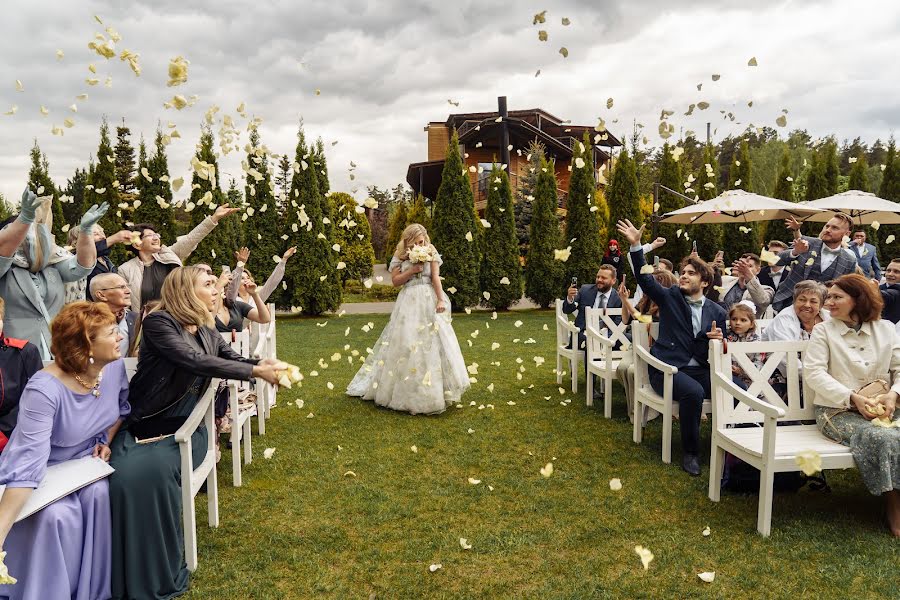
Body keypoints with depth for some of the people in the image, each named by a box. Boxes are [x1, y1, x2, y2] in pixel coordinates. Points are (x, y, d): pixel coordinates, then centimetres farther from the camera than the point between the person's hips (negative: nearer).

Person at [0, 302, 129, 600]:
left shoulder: (114, 366, -12)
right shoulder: (44, 390, -32)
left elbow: (122, 407, 13)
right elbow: (28, 463, -40)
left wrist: (106, 441, -3)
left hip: (85, 463, 5)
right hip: (43, 473, -4)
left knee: (98, 494, -26)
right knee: (58, 516, -32)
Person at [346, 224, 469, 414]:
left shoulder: (431, 253, 1)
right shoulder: (400, 257, 3)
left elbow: (436, 278, -5)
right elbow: (395, 281, 0)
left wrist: (440, 300, -13)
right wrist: (412, 271, -11)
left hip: (429, 300, 0)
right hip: (409, 302, 0)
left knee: (433, 341, 2)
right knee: (406, 341, 0)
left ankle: (433, 389, 13)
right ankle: (407, 388, 11)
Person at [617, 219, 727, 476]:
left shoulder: (716, 312, 13)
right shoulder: (670, 297, 7)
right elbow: (644, 278, -5)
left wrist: (717, 339, -7)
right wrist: (636, 245, -16)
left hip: (699, 369, 3)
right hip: (666, 368, -3)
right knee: (693, 392, -33)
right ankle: (690, 452, -13)